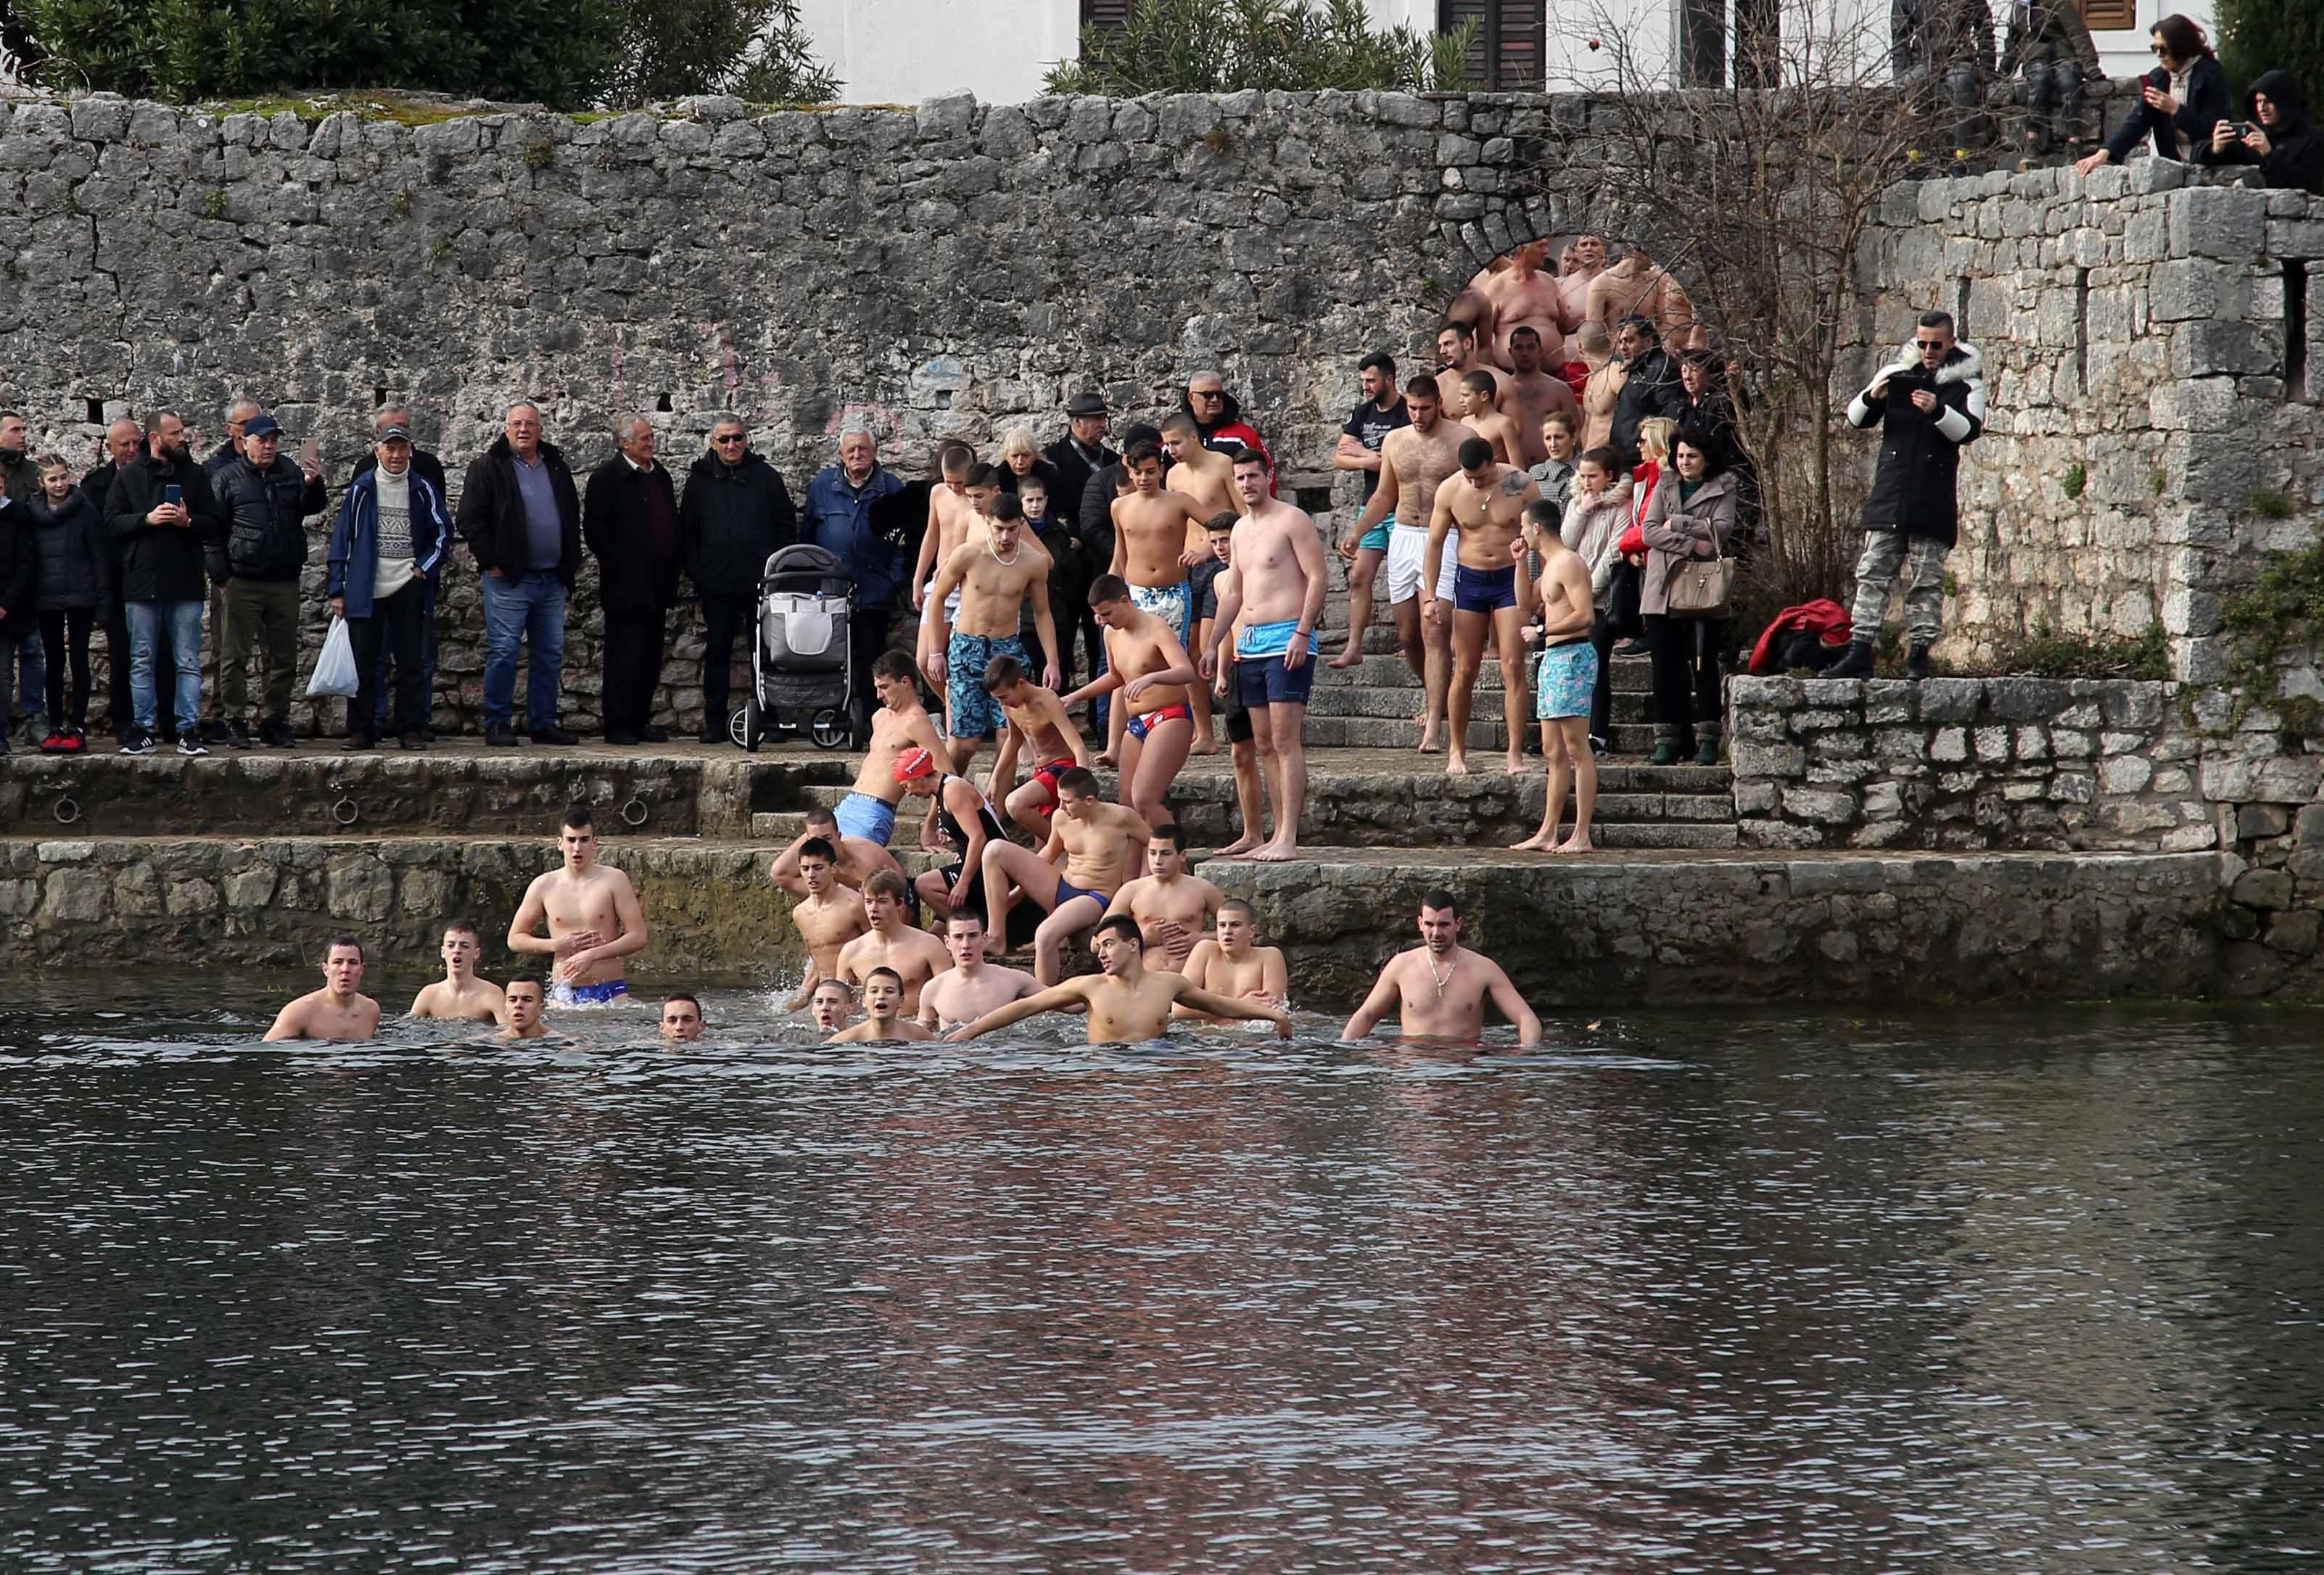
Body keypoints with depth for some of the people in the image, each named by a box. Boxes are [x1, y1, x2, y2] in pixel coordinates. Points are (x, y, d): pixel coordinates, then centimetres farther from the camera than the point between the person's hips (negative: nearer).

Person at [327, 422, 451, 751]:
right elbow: (342, 536, 5)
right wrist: (337, 588, 1)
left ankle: (411, 729, 6)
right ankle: (362, 730, 8)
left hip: (408, 588, 1)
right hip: (366, 589, 0)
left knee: (412, 663, 1)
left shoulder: (423, 489, 5)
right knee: (364, 664, 2)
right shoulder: (362, 489, 3)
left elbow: (443, 533, 13)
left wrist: (425, 568, 0)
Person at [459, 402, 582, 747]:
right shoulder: (489, 467, -2)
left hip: (552, 578, 6)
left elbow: (573, 518, 22)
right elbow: (470, 519, -6)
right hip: (509, 578, -6)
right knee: (503, 651, -7)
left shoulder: (557, 467, 14)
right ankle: (497, 724, -1)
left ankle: (543, 724, 15)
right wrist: (490, 561, -11)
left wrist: (571, 562, 12)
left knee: (551, 654, 8)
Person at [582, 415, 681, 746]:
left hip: (657, 586, 7)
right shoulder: (607, 478, -7)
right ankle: (618, 727, -3)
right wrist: (616, 566, -15)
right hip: (627, 587, -7)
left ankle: (640, 722, 15)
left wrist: (674, 563, 13)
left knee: (650, 659, 9)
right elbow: (594, 529, -12)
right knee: (624, 657, -6)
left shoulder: (660, 476, 16)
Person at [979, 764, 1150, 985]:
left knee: (1046, 935, -38)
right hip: (1060, 888, 7)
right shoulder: (1061, 819, 0)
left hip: (1097, 899, -7)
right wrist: (1014, 895, 19)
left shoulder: (1121, 819, -15)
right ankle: (996, 935, -6)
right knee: (995, 851, -7)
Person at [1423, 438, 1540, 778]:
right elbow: (1435, 544, 4)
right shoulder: (1450, 491, -6)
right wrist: (1431, 597, 0)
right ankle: (1456, 752, 14)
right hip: (1469, 580, 1)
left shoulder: (1520, 485, -10)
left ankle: (1515, 754, -5)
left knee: (1513, 668, -7)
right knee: (1465, 671, 3)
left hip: (1511, 579, -1)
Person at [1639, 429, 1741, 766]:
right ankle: (1666, 741, 3)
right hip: (1663, 591, 3)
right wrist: (1692, 543, -10)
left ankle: (1707, 741, 0)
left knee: (1704, 665, -3)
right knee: (1665, 666, 1)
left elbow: (1722, 529, -8)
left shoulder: (1722, 489, 7)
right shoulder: (1664, 488, 15)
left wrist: (1676, 524, -7)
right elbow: (1648, 531, 1)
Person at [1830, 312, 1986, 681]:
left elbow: (1970, 430, -10)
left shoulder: (1965, 382, 3)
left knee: (1926, 579, -1)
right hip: (1889, 495, 3)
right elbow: (1856, 419, 10)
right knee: (1873, 573, -1)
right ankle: (1860, 653, -3)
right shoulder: (1896, 374, 10)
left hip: (1933, 502, -3)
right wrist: (1871, 397, -11)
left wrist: (1938, 412, -26)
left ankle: (1919, 654, 4)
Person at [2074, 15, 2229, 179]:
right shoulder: (2158, 77, 7)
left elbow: (2212, 129, -12)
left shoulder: (2211, 74, -8)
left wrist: (2175, 109, -18)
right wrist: (2104, 153, -15)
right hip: (2173, 162, 5)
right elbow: (2135, 121, -1)